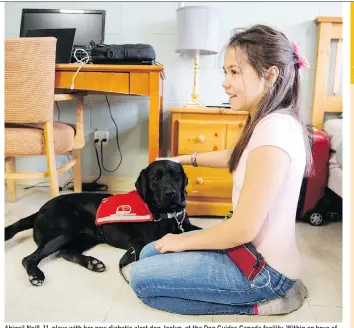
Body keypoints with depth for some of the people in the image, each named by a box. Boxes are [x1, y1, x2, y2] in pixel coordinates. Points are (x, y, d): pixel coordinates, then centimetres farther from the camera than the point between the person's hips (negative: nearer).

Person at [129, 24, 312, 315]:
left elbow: (243, 229, -27)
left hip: (263, 268, -9)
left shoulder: (274, 129, -27)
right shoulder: (272, 122, 3)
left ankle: (251, 305, 1)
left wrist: (182, 241, -10)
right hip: (252, 248, 9)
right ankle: (250, 296, 13)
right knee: (150, 253, 15)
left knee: (142, 278, -3)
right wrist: (183, 159, 29)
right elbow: (238, 157, 26)